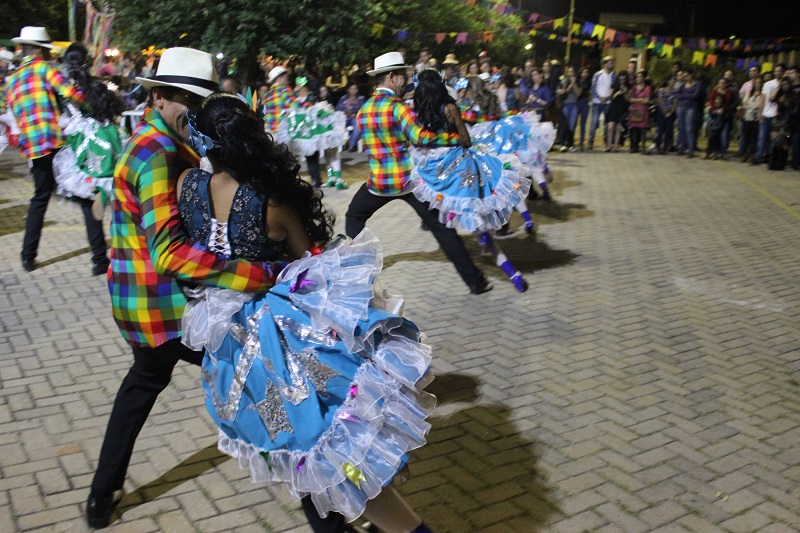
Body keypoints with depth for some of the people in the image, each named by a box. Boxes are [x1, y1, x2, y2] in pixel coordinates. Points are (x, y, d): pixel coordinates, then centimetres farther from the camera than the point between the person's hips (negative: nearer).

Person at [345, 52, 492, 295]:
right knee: (440, 226, 3)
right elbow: (420, 136, -28)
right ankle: (474, 280, 4)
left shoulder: (362, 111, 6)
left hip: (378, 182, 4)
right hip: (409, 179, -4)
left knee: (354, 217, 29)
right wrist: (458, 138, -24)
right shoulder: (397, 106, -14)